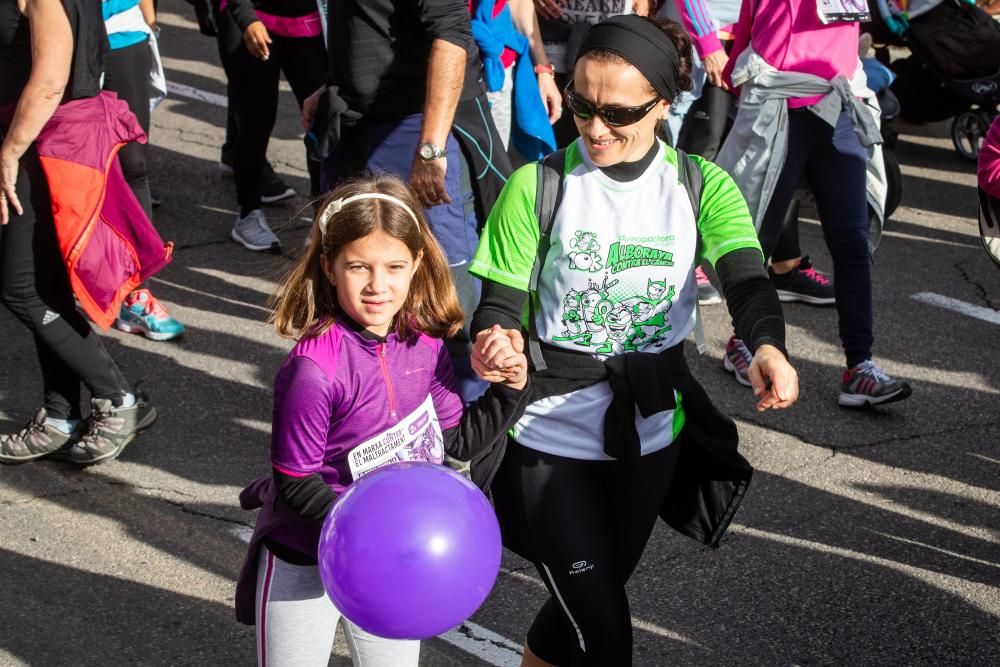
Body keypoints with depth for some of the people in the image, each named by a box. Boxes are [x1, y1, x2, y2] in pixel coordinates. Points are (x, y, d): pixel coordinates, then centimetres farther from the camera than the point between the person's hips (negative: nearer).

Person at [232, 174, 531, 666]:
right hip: (304, 564, -5)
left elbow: (459, 440, 3)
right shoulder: (314, 369, -28)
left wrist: (510, 389, -9)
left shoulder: (424, 345, -10)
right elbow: (295, 483, -21)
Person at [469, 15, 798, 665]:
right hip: (549, 433, -3)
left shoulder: (702, 186, -5)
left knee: (589, 600, 20)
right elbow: (501, 303, -9)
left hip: (651, 433, 3)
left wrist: (768, 347, -42)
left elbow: (747, 278, -20)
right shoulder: (538, 186, -10)